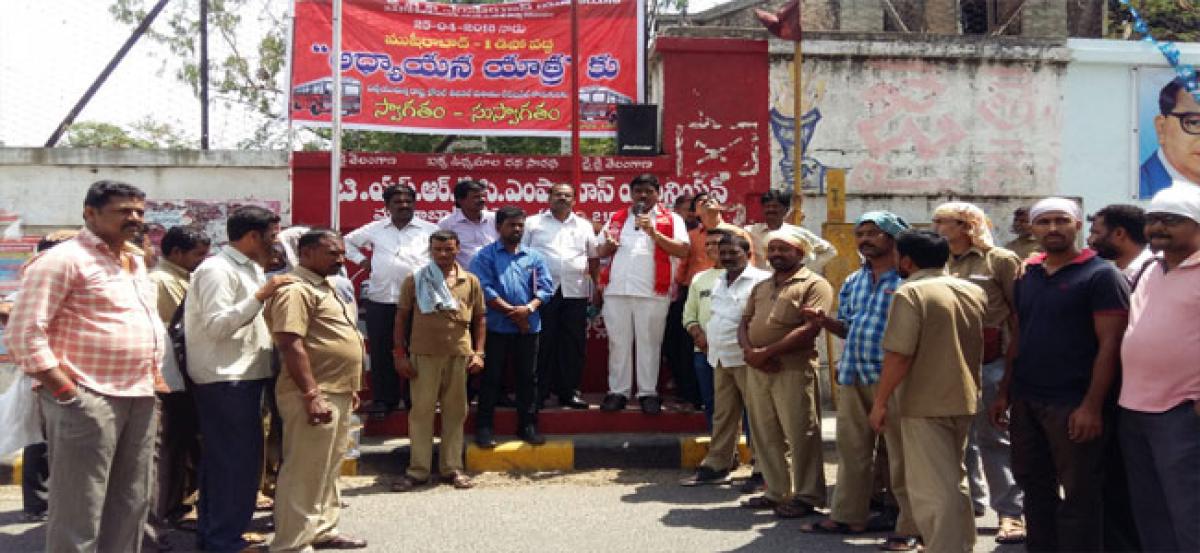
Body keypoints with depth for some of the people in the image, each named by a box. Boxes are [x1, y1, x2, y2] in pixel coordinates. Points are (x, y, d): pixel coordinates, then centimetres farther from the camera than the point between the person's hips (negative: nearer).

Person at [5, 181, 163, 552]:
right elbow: (22, 333, -15)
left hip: (140, 399, 8)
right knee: (79, 514, -2)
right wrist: (67, 392, -18)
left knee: (130, 506, 16)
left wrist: (153, 379, 14)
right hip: (89, 399, -8)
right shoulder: (64, 259, -9)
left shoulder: (135, 261, 16)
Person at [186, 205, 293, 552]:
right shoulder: (217, 270, -14)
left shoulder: (249, 269, 15)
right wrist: (261, 296, -25)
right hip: (226, 379, -10)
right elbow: (217, 326, -22)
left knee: (221, 458, 16)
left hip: (241, 376, 10)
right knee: (240, 459, -6)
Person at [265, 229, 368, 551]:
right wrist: (312, 395, -26)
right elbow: (291, 345, -23)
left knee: (328, 469, 18)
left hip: (337, 394, 10)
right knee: (305, 471, -5)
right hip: (315, 395, -10)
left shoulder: (325, 287, 17)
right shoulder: (296, 289, -15)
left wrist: (348, 388, 22)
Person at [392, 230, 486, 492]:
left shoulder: (470, 282, 8)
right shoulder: (415, 280, 3)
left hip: (459, 355, 2)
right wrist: (400, 354, -1)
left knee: (455, 411, 7)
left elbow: (479, 319, 11)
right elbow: (401, 317, 5)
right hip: (423, 354, -1)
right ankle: (418, 470, 10)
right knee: (421, 411, 2)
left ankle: (452, 467, 17)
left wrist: (478, 353, 3)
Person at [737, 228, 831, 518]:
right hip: (756, 369, 7)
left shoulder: (814, 284, -3)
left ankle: (807, 496, 8)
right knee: (766, 435, 11)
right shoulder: (760, 287, 20)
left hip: (793, 369, -7)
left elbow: (809, 329, -15)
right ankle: (777, 492, 21)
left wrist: (766, 352, -17)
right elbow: (744, 323, 15)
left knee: (800, 435, -2)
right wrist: (749, 350, -8)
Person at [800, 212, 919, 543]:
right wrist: (826, 322, 3)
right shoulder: (852, 283, 18)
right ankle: (848, 516, 25)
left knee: (902, 456, -2)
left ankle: (912, 525, 7)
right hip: (852, 376, 7)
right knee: (851, 450, 14)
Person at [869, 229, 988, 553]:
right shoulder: (975, 292, 8)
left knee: (932, 489, -1)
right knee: (953, 481, 22)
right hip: (964, 399, 8)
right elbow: (988, 344, 19)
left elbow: (899, 355, -20)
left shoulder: (911, 292, -16)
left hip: (926, 403, -8)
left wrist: (880, 402, -13)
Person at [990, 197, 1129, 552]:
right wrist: (1004, 392, 11)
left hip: (1073, 405, -6)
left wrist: (1092, 406, -19)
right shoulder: (1026, 277, 12)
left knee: (1080, 494, 3)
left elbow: (1110, 344, -12)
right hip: (1025, 402, 6)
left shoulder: (1101, 275, -7)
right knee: (1034, 486, 14)